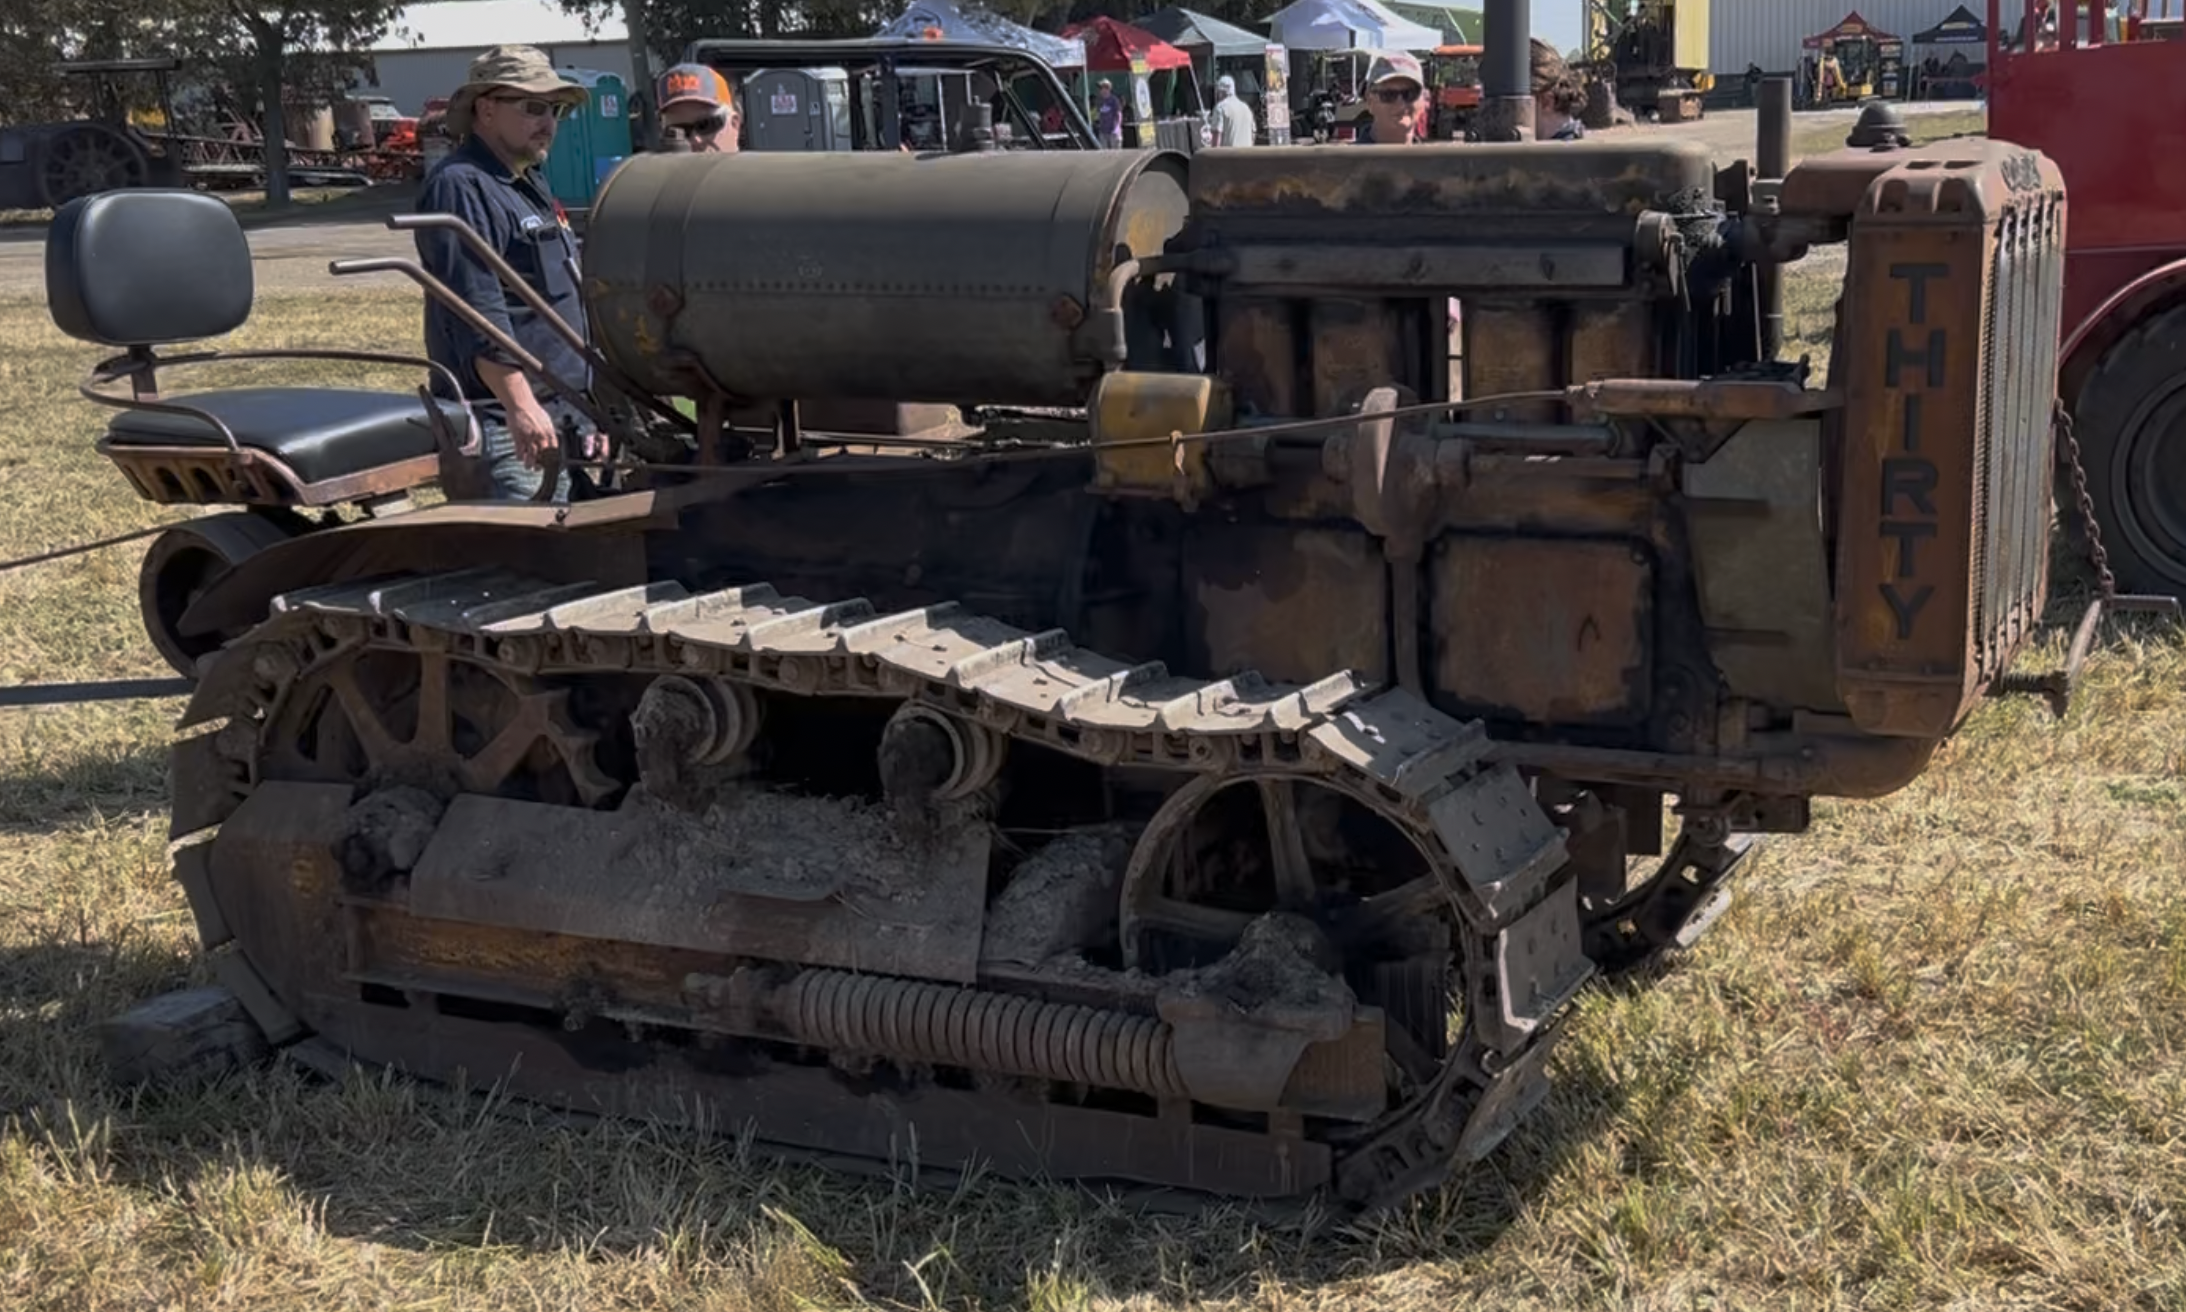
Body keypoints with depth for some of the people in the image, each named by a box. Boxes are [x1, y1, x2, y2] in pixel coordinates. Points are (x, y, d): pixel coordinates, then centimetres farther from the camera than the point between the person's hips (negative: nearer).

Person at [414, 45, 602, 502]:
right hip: (503, 426, -10)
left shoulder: (530, 186, 21)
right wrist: (520, 405, -29)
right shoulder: (460, 186, -11)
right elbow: (477, 313, -22)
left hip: (556, 418, 10)